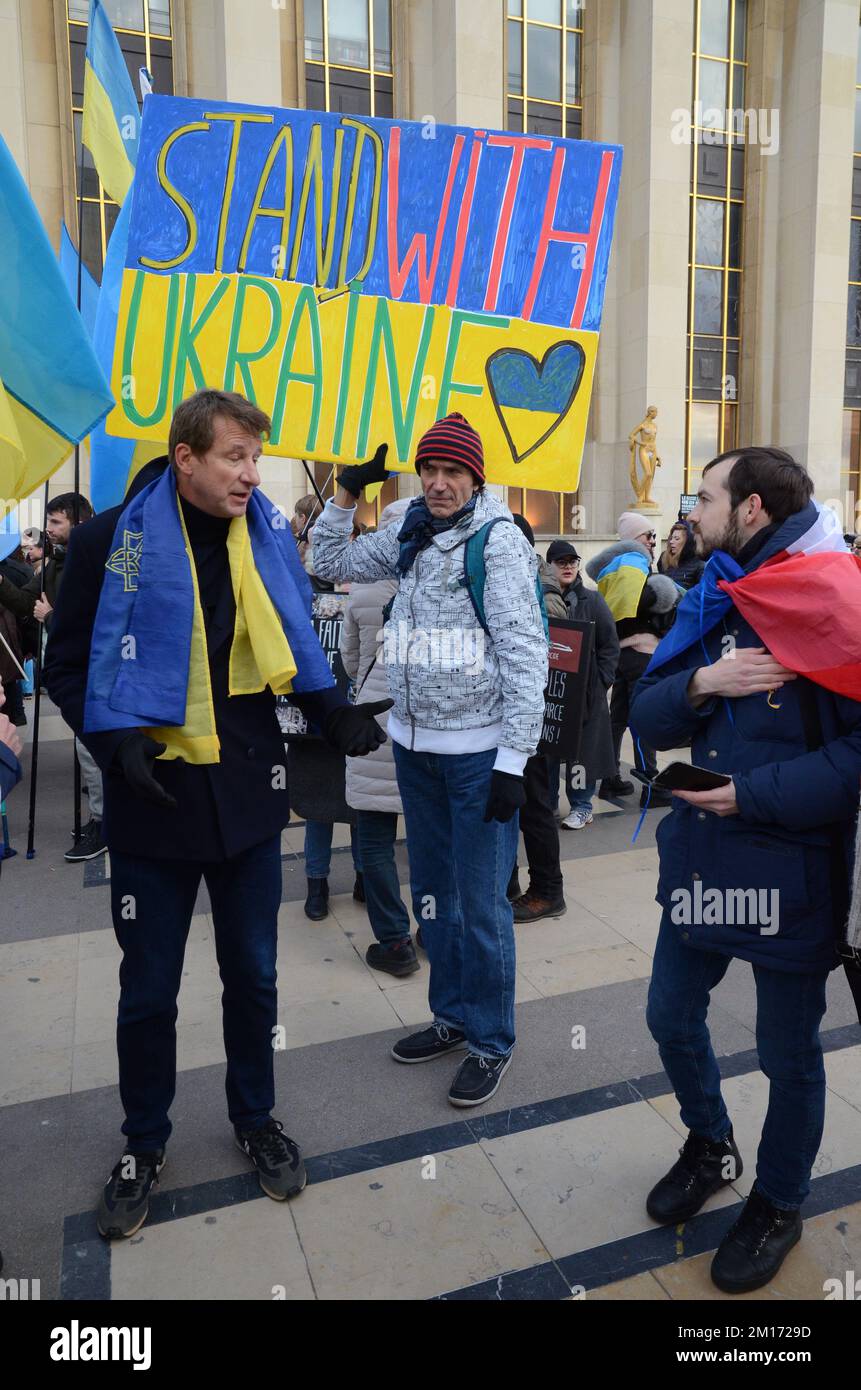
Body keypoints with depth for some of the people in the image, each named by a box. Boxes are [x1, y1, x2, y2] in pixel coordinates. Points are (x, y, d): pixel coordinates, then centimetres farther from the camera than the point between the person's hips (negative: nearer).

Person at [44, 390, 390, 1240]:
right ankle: (144, 1142, 37)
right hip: (154, 796, -2)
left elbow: (294, 648, 10)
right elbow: (68, 665, -3)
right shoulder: (114, 540, -9)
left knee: (252, 974, 16)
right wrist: (115, 742, -18)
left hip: (249, 790, 3)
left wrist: (333, 715, -6)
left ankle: (255, 1119, 40)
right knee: (148, 988, 12)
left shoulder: (267, 535, 1)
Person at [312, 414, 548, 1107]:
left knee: (481, 903, 1)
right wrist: (348, 492, 6)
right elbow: (331, 562, 21)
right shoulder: (410, 536, 9)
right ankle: (452, 1015, 35)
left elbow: (525, 653, -15)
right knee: (432, 892, 17)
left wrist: (514, 760, -18)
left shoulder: (498, 538, -11)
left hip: (480, 751, -7)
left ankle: (491, 1041, 21)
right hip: (415, 742, 7)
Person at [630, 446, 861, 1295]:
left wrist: (754, 794, -21)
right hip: (702, 854, 6)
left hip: (792, 867, -6)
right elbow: (647, 719, 3)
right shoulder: (711, 602, 5)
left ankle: (779, 1205, 39)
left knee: (788, 1053, 13)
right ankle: (709, 1147, 48)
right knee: (672, 1018, 19)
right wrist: (699, 684, -16)